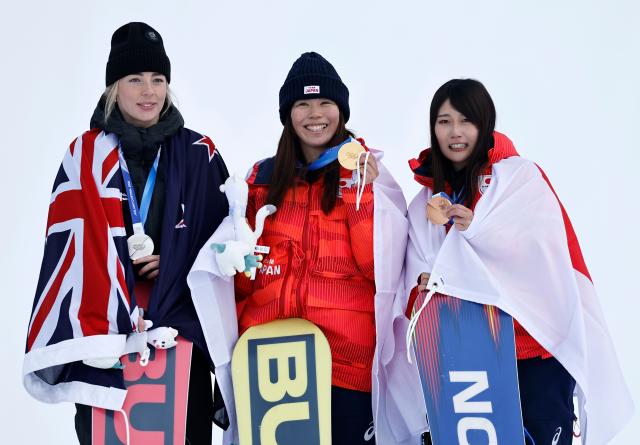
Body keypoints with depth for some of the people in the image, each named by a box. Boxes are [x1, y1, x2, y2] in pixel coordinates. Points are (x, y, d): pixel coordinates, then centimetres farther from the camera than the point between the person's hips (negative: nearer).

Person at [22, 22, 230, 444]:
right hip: (104, 329, 0)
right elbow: (72, 248, -1)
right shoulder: (85, 156, 5)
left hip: (182, 328, 1)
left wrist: (175, 262, -8)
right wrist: (92, 327, -12)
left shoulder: (199, 155, 7)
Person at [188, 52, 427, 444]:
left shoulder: (368, 174, 4)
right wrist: (236, 295, 4)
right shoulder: (263, 178, 10)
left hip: (348, 356, -2)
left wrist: (360, 192, -15)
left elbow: (381, 266, -8)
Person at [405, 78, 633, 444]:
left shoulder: (521, 176, -1)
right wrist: (426, 284, -14)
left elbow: (545, 253, -14)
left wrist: (477, 229, -25)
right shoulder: (426, 201, 12)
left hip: (537, 347, -4)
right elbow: (418, 275, 9)